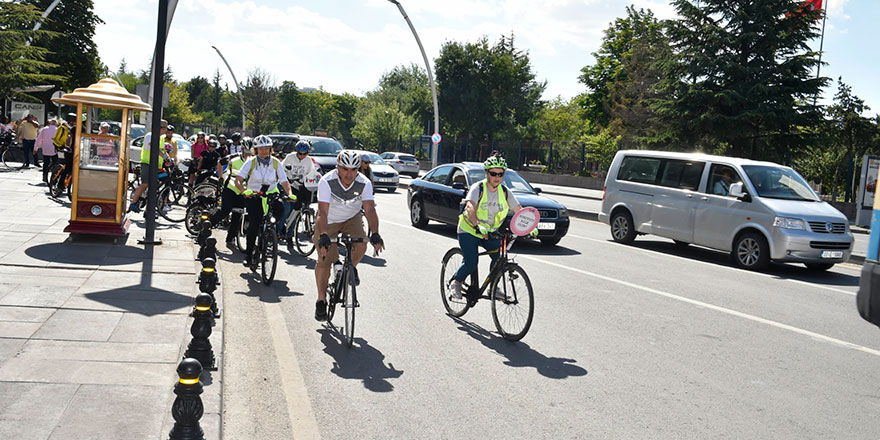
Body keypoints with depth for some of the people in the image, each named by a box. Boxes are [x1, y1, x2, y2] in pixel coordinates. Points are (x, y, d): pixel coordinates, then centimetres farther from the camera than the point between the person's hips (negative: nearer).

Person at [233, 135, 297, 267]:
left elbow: (284, 182, -6)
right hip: (253, 195, -2)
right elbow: (238, 181, -15)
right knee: (255, 222, -20)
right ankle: (248, 254, -9)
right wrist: (244, 191, -35)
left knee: (280, 209, -30)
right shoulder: (251, 162, -7)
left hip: (271, 194, 2)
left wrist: (289, 194, -26)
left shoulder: (276, 163, -2)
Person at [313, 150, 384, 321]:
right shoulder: (327, 182, -30)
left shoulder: (364, 183, -23)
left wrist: (375, 234, -46)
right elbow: (322, 212, -38)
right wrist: (323, 236, -52)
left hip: (352, 219, 2)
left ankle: (351, 268, 9)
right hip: (329, 222, -1)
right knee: (324, 260, -8)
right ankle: (321, 300, 9)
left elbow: (370, 209, -31)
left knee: (361, 245, -26)